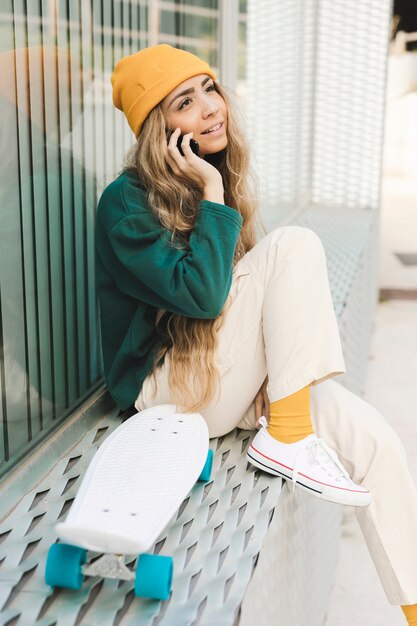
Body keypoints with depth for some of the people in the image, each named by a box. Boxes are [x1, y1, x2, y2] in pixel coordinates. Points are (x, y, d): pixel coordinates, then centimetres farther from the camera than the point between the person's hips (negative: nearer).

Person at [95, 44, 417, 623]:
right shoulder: (127, 203, -14)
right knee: (294, 246, -24)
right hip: (169, 387, -7)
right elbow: (200, 293, -25)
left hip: (224, 369, 7)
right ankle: (287, 440, -20)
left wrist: (278, 365, -1)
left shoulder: (214, 178, 9)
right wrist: (212, 199, -18)